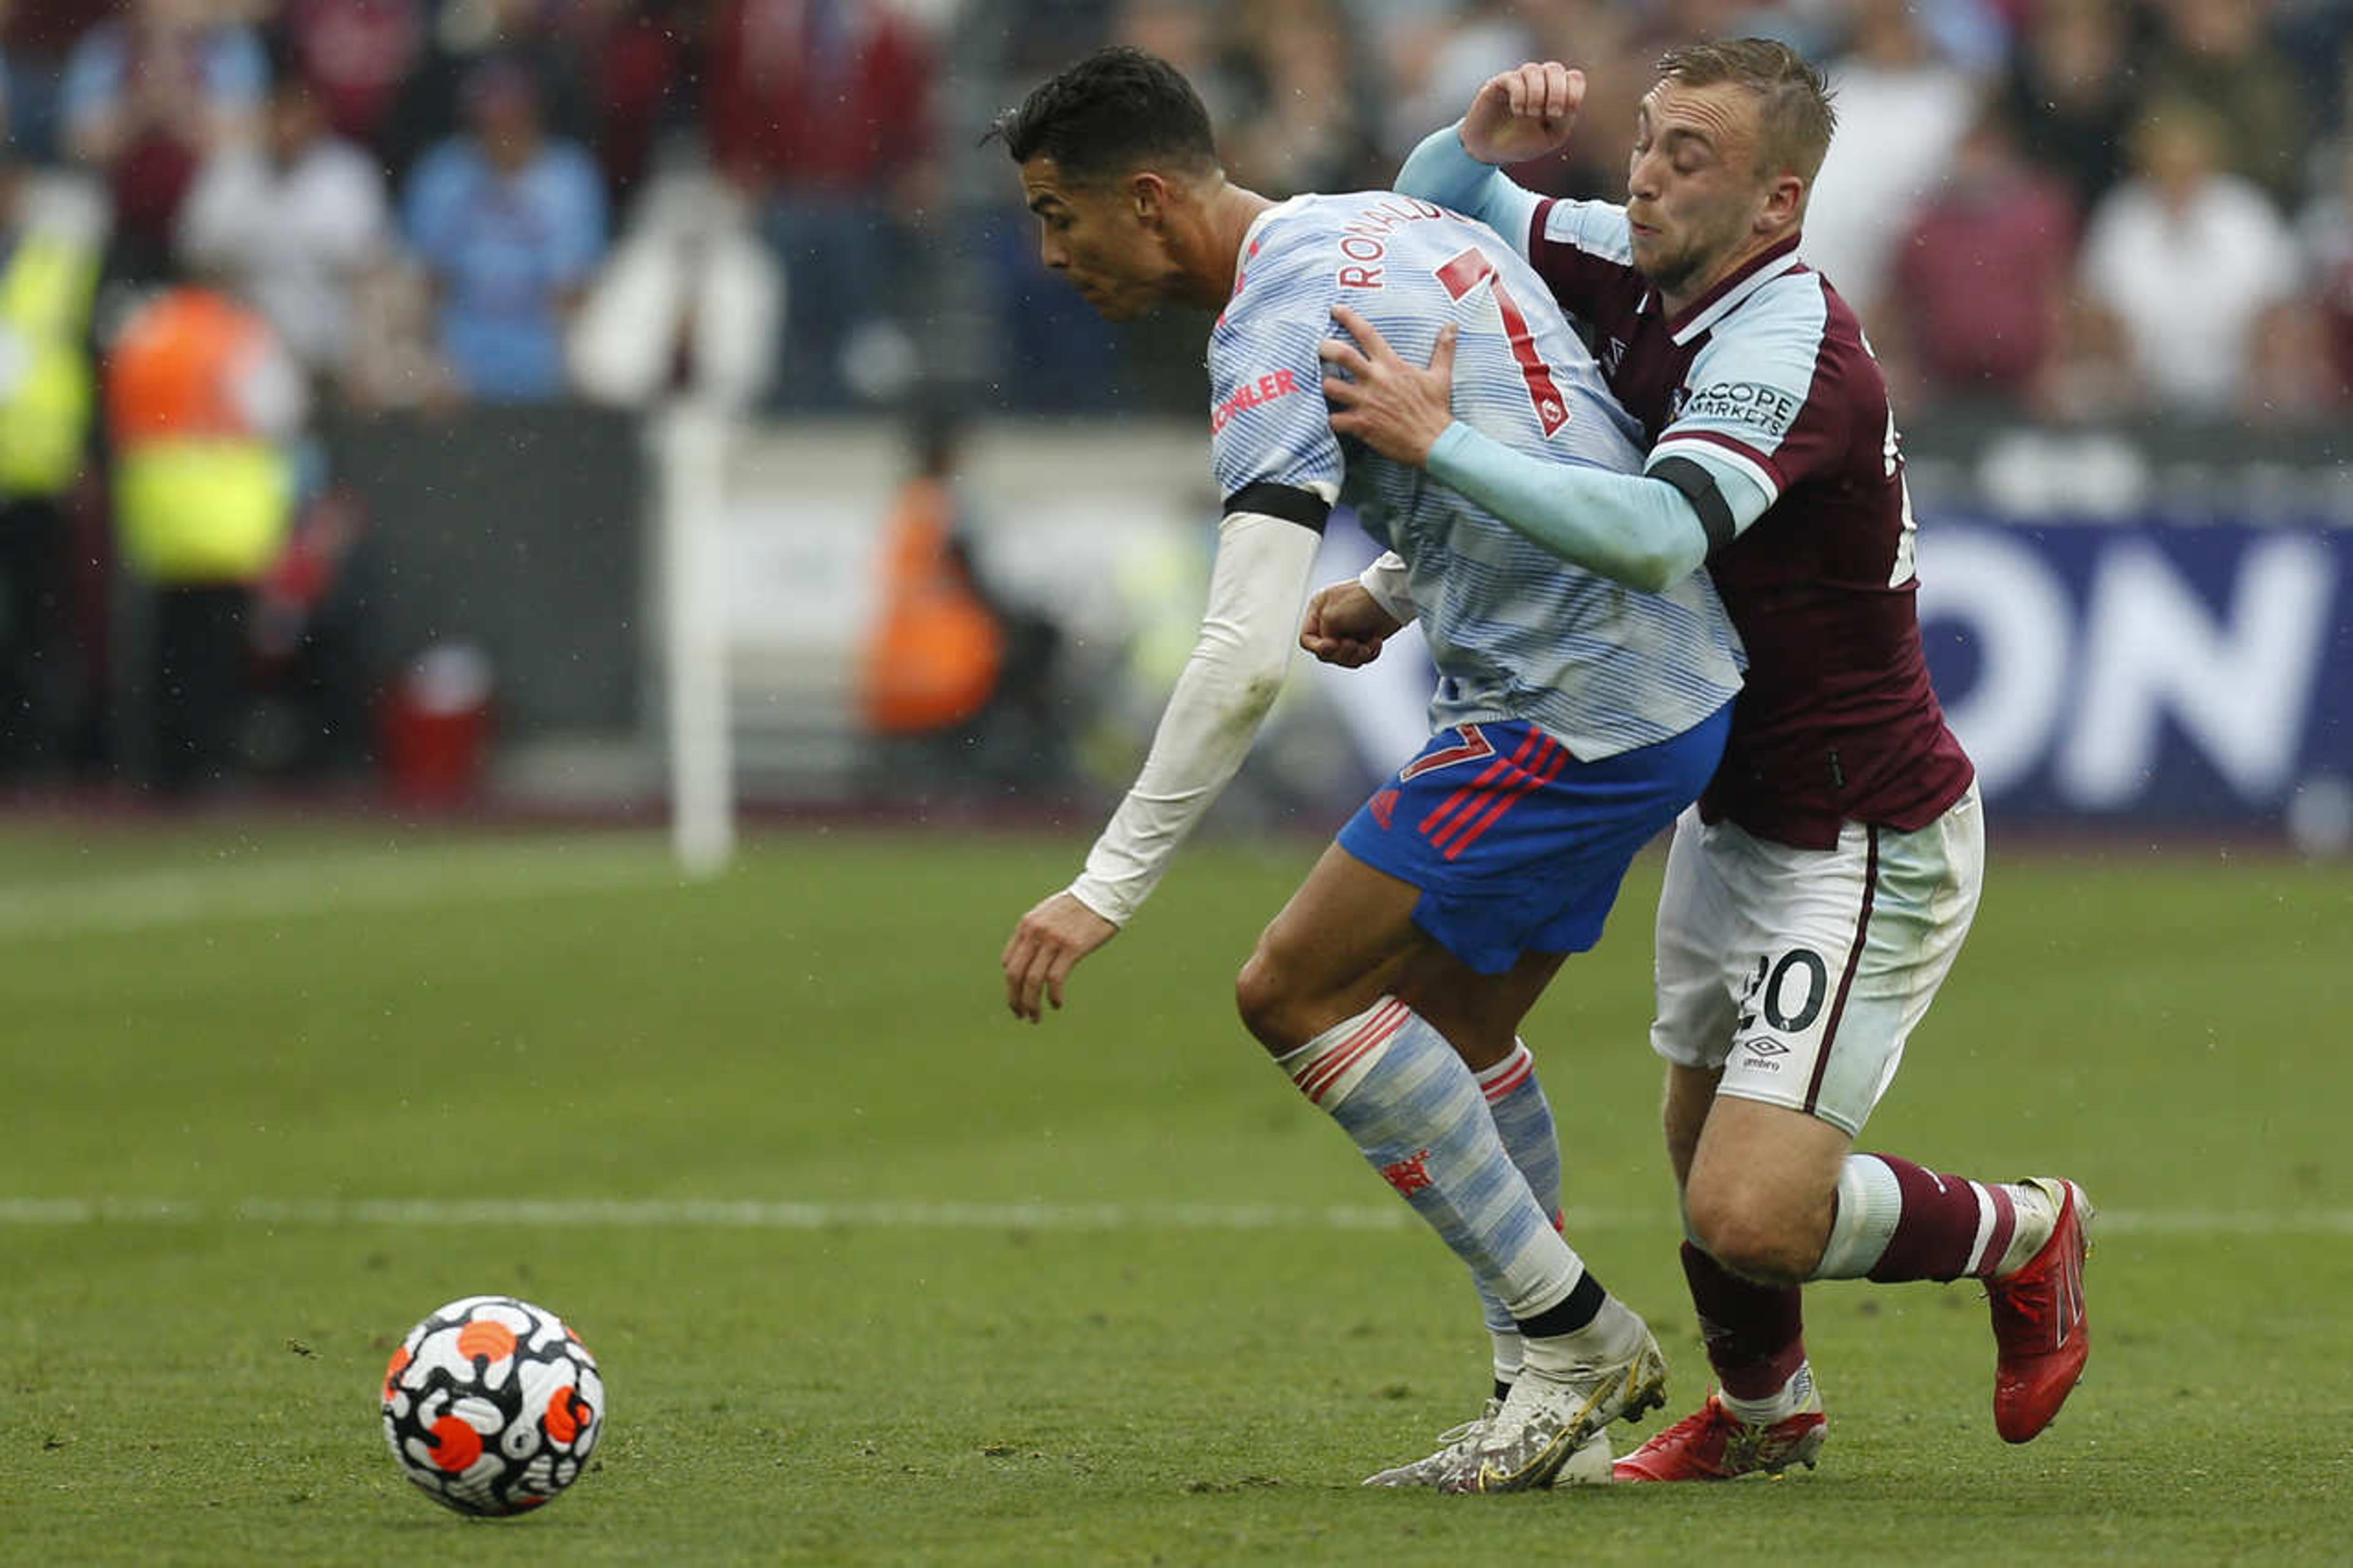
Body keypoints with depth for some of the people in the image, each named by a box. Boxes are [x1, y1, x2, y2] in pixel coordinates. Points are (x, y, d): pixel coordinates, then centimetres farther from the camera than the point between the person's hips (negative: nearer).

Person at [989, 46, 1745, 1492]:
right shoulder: (1393, 224, 14)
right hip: (1677, 679, 10)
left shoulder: (1280, 328, -16)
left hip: (1568, 712, -10)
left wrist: (1108, 888, -24)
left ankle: (1573, 1330, -1)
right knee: (1449, 1026, 17)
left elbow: (1247, 658, -26)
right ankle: (1572, 1395, 19)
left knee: (1294, 993, -6)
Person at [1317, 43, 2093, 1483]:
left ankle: (2024, 1234, 12)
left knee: (1752, 1217, -15)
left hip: (1865, 847, -8)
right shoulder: (1636, 273, -1)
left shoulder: (1791, 353, -27)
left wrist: (1440, 441, -41)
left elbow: (1657, 534, -44)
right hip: (1733, 811, 8)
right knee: (1704, 1148, 18)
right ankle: (1764, 1410, 44)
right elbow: (1437, 204, 12)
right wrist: (1490, 137, -10)